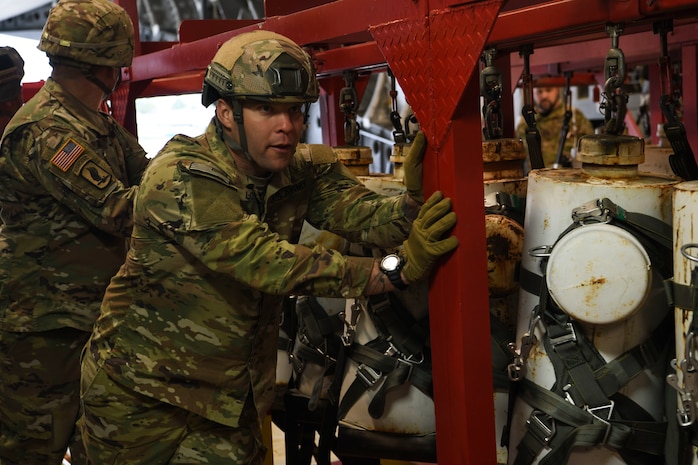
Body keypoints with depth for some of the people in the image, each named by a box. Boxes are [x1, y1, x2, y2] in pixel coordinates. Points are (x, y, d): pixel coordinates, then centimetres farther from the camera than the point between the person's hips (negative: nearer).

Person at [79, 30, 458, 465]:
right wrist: (396, 270, -41)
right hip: (143, 396, -4)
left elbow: (365, 216, -19)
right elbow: (270, 265, -34)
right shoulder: (178, 179, -24)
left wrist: (416, 201, -41)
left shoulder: (304, 169, -4)